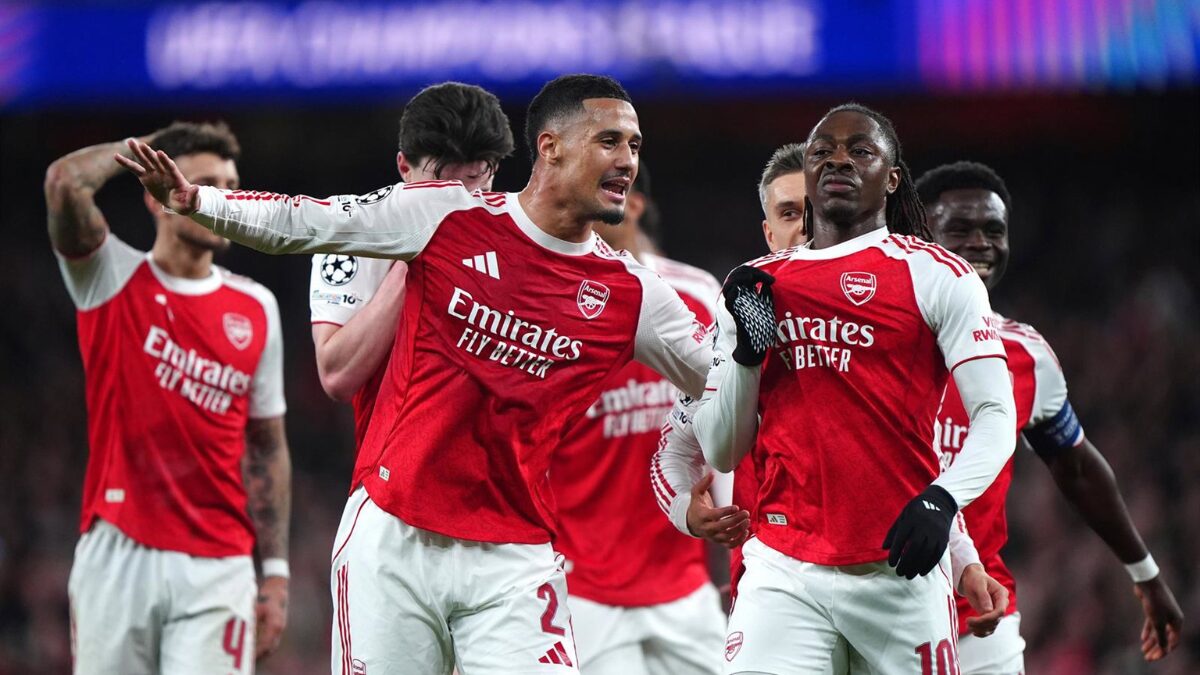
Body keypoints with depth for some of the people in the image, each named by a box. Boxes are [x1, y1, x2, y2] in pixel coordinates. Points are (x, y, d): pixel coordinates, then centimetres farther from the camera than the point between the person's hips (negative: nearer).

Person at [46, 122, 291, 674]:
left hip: (217, 566, 1)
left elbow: (267, 449, 13)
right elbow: (64, 183, -16)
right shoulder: (112, 281, 2)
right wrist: (141, 147, 2)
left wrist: (276, 571, 8)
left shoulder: (255, 309, 9)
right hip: (115, 559, -1)